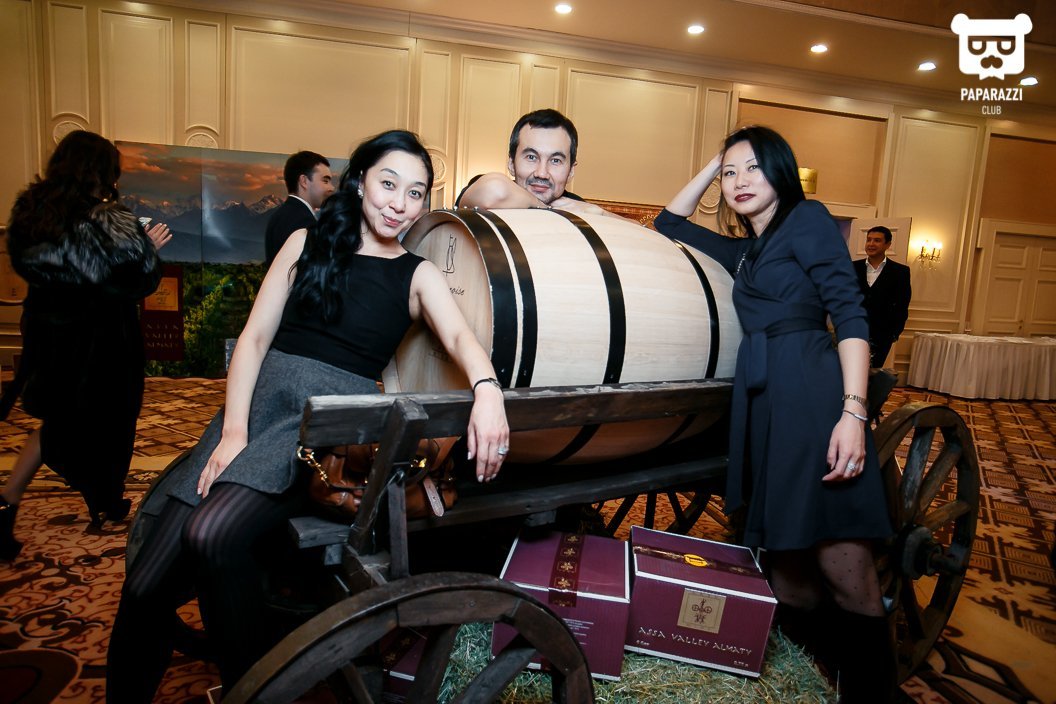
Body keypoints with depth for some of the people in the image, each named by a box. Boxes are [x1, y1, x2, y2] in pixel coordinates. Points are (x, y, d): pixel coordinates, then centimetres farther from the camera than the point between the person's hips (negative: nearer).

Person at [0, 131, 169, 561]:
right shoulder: (111, 224, -22)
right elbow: (143, 282, -15)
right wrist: (149, 249, 2)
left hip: (46, 332, 5)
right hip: (99, 340, -5)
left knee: (59, 419, 22)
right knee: (107, 421, 16)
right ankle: (106, 505, 34)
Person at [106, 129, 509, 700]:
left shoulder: (417, 275, 6)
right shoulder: (307, 244, 11)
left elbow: (459, 337, -12)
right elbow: (254, 337, 6)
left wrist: (486, 389, -35)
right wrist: (233, 431, -6)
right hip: (260, 400, 3)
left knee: (213, 535, -28)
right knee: (145, 588, -7)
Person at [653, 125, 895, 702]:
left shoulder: (807, 218, 6)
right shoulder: (743, 254, 24)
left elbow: (850, 314, -5)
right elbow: (670, 223, 36)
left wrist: (854, 412, -16)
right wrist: (713, 164, 29)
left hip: (813, 396, -6)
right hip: (760, 403, 7)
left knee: (845, 572, -9)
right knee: (785, 564, 5)